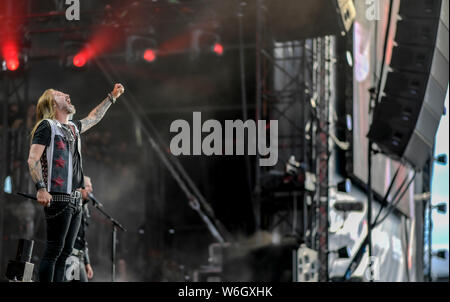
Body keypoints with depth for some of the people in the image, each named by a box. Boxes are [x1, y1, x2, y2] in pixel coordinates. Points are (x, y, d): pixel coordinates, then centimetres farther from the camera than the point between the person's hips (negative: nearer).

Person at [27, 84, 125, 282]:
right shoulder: (47, 126, -4)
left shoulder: (73, 128, 20)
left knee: (65, 251, 7)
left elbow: (93, 118, 41)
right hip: (57, 198, -8)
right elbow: (32, 159, -12)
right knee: (53, 250, -11)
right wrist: (41, 188, -22)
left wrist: (112, 97, 45)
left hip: (75, 199, 8)